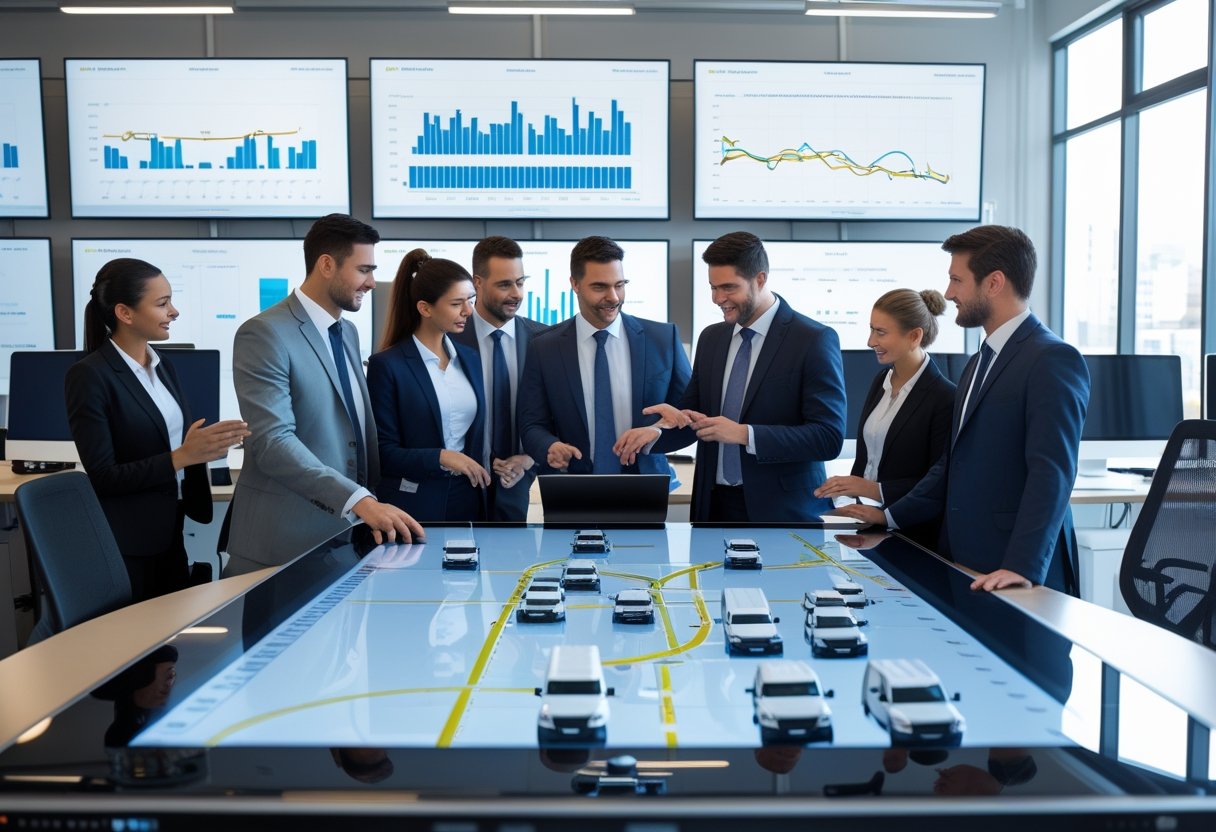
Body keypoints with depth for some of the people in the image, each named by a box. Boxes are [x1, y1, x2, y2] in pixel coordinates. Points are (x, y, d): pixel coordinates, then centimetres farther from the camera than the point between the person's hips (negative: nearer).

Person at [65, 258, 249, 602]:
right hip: (123, 546, -7)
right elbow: (103, 476, -18)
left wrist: (210, 443, -5)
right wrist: (182, 457, -25)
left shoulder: (163, 366, 8)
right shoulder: (89, 376, -15)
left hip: (168, 534, 7)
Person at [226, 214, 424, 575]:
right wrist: (359, 501, -29)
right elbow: (273, 441, -22)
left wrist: (371, 501, 7)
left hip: (348, 532, 7)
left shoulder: (347, 332, 14)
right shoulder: (265, 334, -13)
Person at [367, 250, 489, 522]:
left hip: (469, 500, 5)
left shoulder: (470, 360, 9)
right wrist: (441, 458, -20)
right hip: (414, 506, -5)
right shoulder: (387, 365, -8)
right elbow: (381, 452, -10)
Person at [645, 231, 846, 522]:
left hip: (780, 509, -5)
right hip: (714, 503, 5)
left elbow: (829, 437, -15)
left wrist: (744, 434, -23)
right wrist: (675, 415, -8)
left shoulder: (814, 340, -10)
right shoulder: (710, 338, 8)